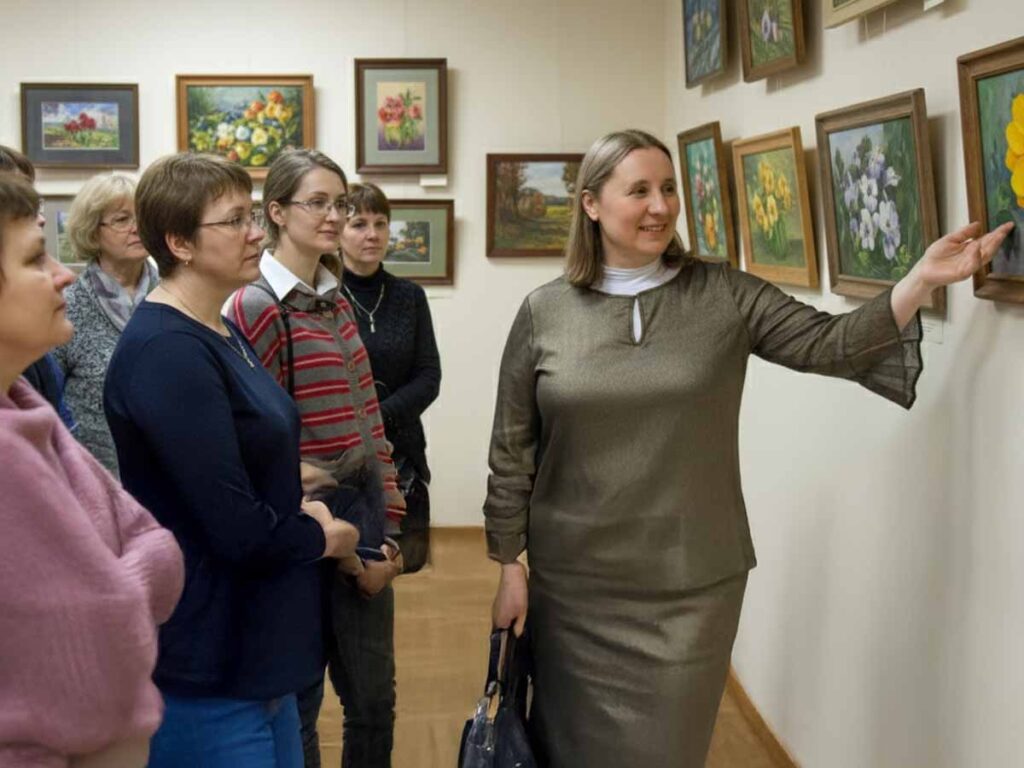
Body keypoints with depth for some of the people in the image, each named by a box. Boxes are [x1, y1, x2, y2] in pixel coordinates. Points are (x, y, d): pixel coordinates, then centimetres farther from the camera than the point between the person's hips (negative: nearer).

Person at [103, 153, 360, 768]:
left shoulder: (222, 333, 9)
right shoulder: (167, 353, -22)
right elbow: (236, 528, -25)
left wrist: (301, 507, -2)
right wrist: (323, 537, -6)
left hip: (257, 643, 9)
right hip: (208, 669, -9)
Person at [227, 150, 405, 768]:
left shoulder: (336, 301, 10)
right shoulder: (256, 306, -13)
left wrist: (387, 523, 5)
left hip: (364, 507, 7)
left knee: (376, 697, 15)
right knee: (298, 701, 9)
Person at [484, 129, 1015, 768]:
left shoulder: (725, 297, -1)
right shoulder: (544, 313, -2)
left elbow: (833, 345, -6)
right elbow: (511, 451, 2)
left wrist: (924, 278, -18)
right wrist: (510, 566, 2)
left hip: (693, 585, 0)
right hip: (575, 583, 0)